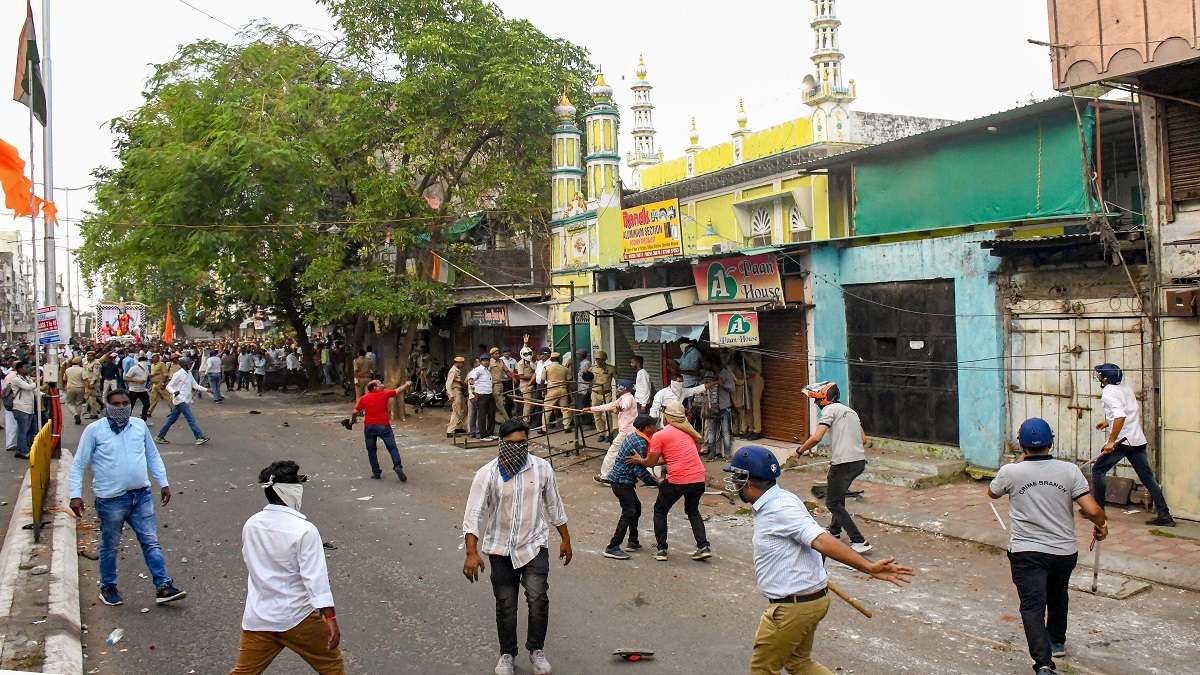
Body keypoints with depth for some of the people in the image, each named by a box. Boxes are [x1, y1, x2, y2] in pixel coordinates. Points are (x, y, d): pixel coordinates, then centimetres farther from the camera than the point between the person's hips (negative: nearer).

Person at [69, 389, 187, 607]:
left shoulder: (139, 425, 6)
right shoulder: (94, 430, -5)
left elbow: (153, 456, 15)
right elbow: (78, 465, -3)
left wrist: (163, 483, 13)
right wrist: (75, 495, -10)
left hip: (141, 495, 3)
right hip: (111, 499, -3)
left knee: (151, 542, 5)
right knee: (110, 546, 11)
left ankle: (163, 587, 8)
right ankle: (108, 587, 30)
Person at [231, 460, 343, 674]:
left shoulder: (251, 524, -2)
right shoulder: (304, 530, -19)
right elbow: (316, 577, -20)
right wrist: (330, 618, -18)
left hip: (257, 618, 5)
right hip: (297, 617, -5)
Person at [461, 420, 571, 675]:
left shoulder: (542, 468, -7)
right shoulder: (487, 474, -13)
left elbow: (554, 506, 5)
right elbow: (474, 513, -16)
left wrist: (565, 539, 11)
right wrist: (472, 553, -26)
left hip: (534, 544, 0)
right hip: (501, 549, 0)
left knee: (538, 598, -15)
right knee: (505, 605, 9)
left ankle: (536, 649, 8)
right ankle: (507, 654, 31)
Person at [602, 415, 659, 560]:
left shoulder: (631, 436, 11)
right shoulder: (640, 443, -19)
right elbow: (640, 471, -21)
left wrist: (651, 477, 17)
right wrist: (656, 482, -11)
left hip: (621, 478, 11)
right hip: (621, 480, -11)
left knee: (636, 506, 21)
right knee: (629, 512, -13)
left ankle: (633, 541, 31)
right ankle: (612, 548, -15)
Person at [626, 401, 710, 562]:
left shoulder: (659, 436, -3)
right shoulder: (688, 432, 16)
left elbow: (651, 462, 3)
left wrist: (639, 460, 23)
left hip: (678, 480, -5)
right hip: (699, 478, 5)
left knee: (660, 511, 18)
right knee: (693, 511, 28)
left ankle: (661, 549, 15)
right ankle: (703, 547, 15)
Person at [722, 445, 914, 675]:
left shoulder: (779, 509, -24)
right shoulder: (772, 504, 6)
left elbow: (822, 541, -35)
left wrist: (869, 568, -42)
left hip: (792, 608, -10)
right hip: (810, 600, 10)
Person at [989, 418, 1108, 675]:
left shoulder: (1010, 472, -8)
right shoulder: (1069, 470, -7)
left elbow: (992, 492, 14)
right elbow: (1092, 510, -13)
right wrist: (1101, 525, 11)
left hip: (1026, 553, -3)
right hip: (1064, 551, 4)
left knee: (1033, 606, -7)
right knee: (1057, 597, 28)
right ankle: (1057, 642, 49)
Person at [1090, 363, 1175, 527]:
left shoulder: (1108, 392, -10)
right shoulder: (1126, 390, 15)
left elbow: (1120, 416, -24)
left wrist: (1111, 441, -24)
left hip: (1121, 440, -8)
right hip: (1138, 440, 8)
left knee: (1098, 470, 6)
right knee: (1147, 477, 8)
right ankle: (1164, 516, 5)